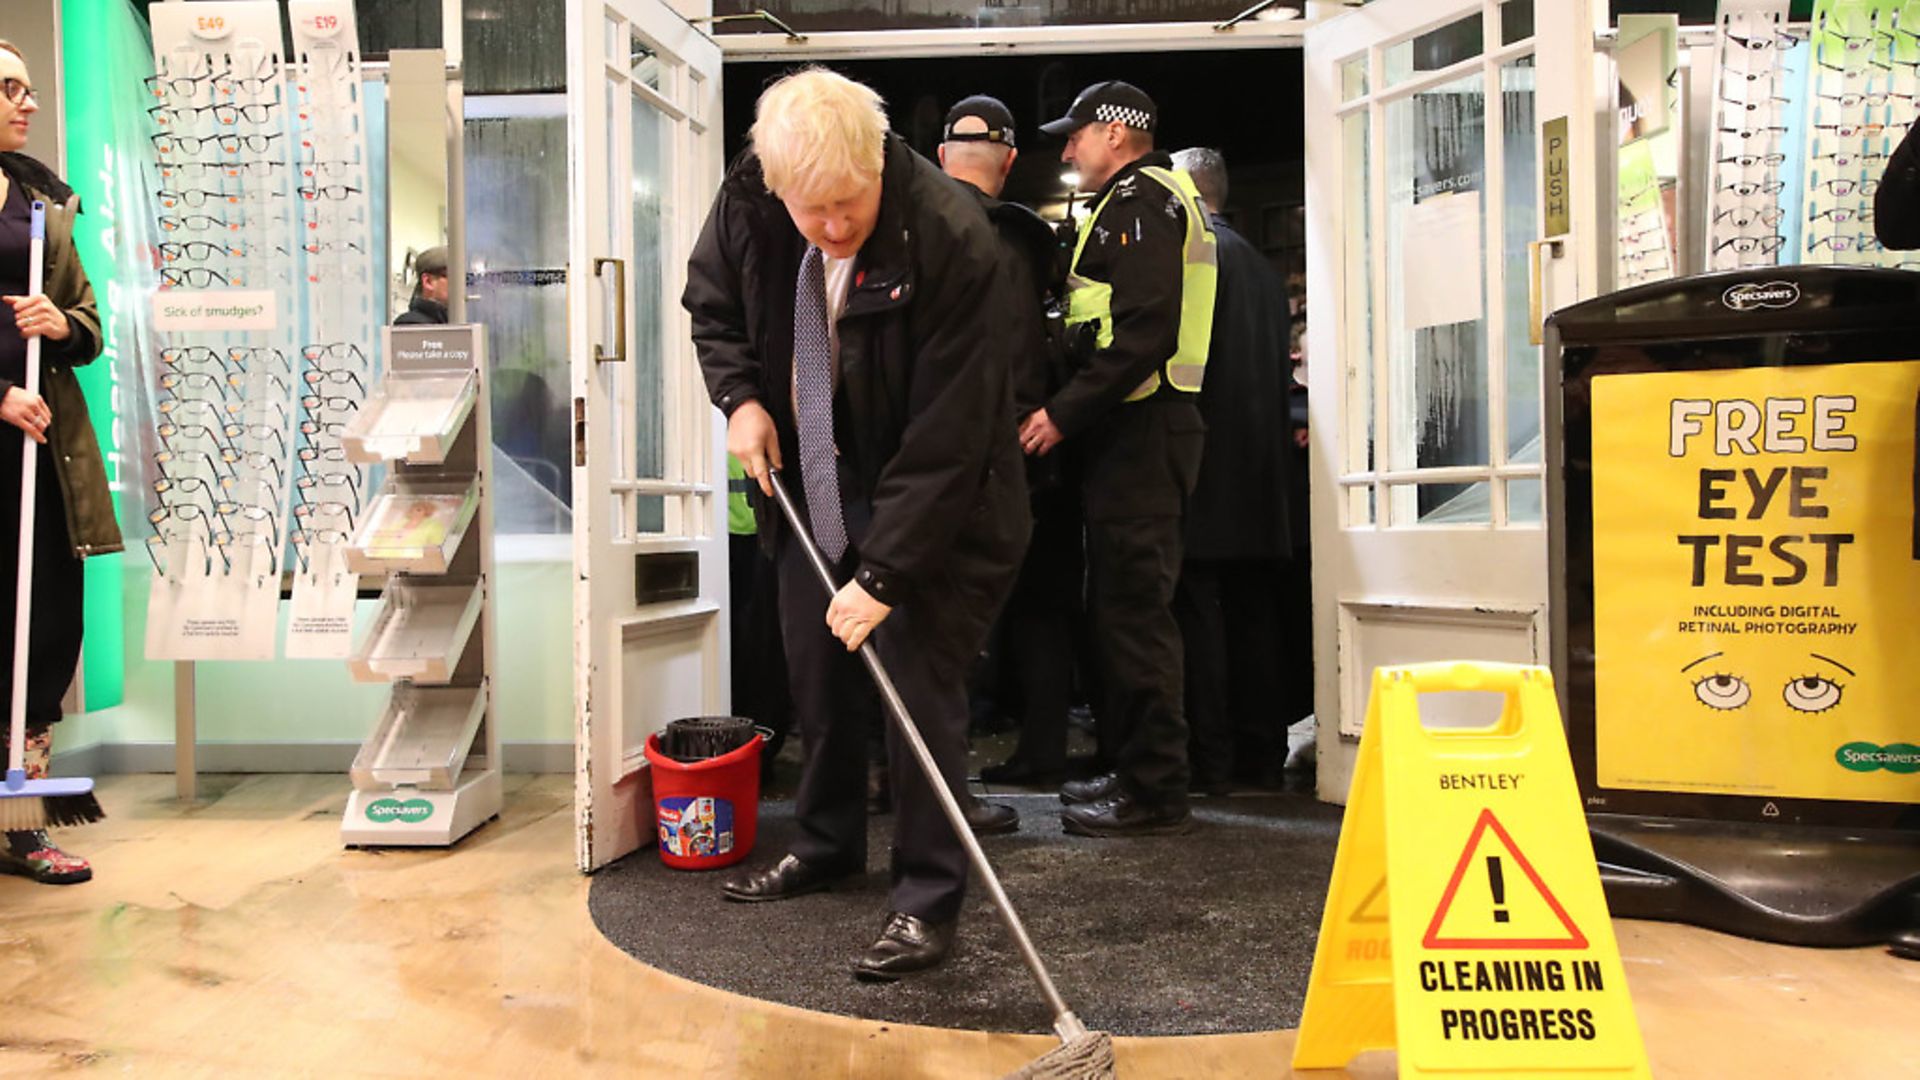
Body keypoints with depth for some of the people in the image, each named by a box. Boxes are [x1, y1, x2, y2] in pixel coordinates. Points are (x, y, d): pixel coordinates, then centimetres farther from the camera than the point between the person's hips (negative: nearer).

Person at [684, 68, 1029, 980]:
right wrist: (739, 396, -7)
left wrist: (883, 572, -28)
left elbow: (945, 434, -28)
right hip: (812, 484, 6)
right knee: (815, 672, 15)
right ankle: (826, 843, 37)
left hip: (929, 502, -6)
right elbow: (712, 300, 11)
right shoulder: (748, 202, -12)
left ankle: (928, 900, 9)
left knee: (919, 684, -6)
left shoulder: (953, 241, -29)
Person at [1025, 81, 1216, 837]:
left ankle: (1154, 792, 0)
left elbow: (1143, 335, -21)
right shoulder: (1141, 202, 24)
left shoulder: (1140, 200, -9)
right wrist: (1071, 411, 16)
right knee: (1120, 606, 14)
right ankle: (1138, 769, 23)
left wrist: (1065, 413, -18)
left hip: (1138, 433, -11)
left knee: (1133, 609, -7)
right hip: (1135, 433, 11)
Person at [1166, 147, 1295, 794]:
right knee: (1255, 613, 10)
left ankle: (1209, 760, -3)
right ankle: (1262, 753, 16)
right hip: (1260, 472, 8)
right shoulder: (1264, 268, 18)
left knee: (1197, 611, -5)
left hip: (1205, 462, -8)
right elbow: (1278, 371, 18)